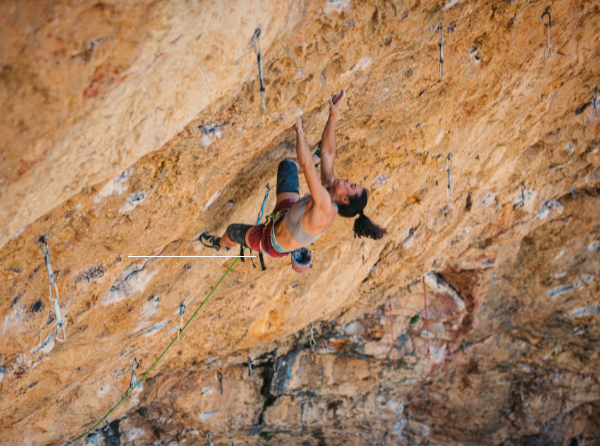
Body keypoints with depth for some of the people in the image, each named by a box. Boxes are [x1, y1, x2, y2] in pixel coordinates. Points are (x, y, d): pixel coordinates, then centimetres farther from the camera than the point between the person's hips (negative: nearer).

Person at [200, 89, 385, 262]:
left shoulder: (325, 208, -42)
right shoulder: (330, 186, -19)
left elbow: (306, 166, -50)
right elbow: (328, 153, -15)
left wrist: (299, 130, -44)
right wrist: (333, 114, -25)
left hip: (272, 243, -6)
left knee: (233, 231, 18)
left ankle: (221, 244, 55)